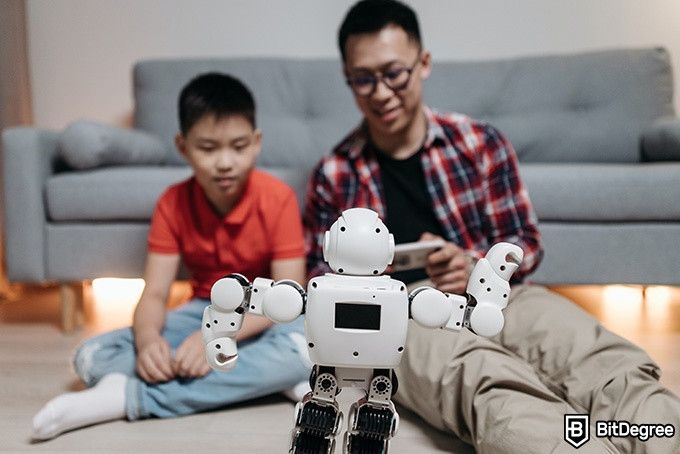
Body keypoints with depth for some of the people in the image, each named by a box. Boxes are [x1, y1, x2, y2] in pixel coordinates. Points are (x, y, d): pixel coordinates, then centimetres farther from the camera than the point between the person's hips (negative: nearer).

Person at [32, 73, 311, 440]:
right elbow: (154, 294, -11)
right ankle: (256, 377, -24)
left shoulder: (277, 198, -17)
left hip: (264, 317, -2)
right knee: (92, 358, -17)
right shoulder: (172, 204, -8)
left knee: (301, 347, -39)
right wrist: (148, 340, -35)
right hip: (205, 310, 3)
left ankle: (129, 397, -30)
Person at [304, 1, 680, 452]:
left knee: (615, 371, -32)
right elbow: (318, 279, 15)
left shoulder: (480, 142, 9)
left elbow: (527, 242, 11)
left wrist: (475, 265, -11)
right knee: (492, 389, -40)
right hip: (405, 312, -2)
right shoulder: (333, 175, 9)